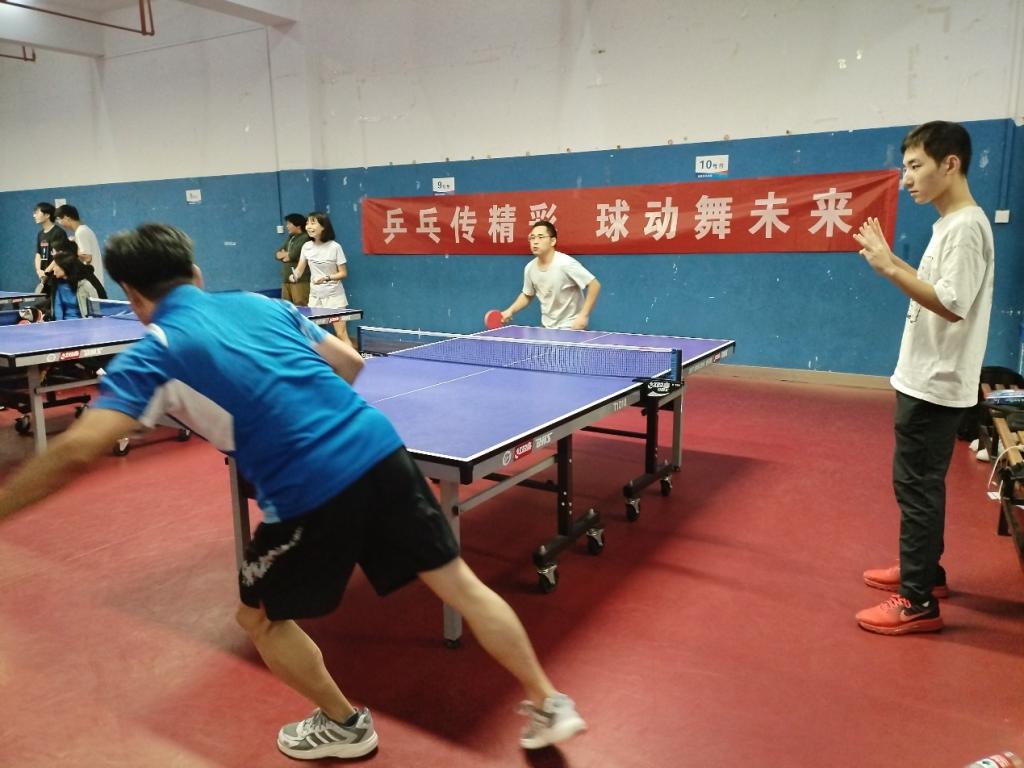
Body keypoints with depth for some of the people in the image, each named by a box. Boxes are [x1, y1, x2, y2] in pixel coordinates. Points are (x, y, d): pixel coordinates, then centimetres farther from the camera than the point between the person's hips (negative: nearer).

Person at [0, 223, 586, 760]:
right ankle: (550, 706, 29)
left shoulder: (152, 354, 3)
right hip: (380, 449, 5)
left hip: (311, 493, -5)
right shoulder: (261, 303, 17)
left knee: (261, 618, 24)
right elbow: (349, 363, 21)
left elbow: (77, 453, -9)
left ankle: (345, 725, 40)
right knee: (461, 583, 16)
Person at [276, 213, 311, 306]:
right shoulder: (290, 238, 19)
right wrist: (288, 254, -4)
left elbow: (293, 255, -16)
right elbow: (277, 254, 16)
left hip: (300, 280, -8)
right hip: (286, 280, 9)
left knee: (300, 307, -12)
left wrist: (284, 254, 5)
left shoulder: (305, 238, -8)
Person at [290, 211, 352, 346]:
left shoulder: (335, 247, -13)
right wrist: (294, 276, -15)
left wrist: (326, 278, -26)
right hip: (315, 296, 5)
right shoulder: (307, 246, 1)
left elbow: (343, 273, -10)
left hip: (334, 295, -5)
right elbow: (300, 269, 7)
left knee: (341, 334, -9)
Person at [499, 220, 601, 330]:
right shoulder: (530, 268, -3)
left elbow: (594, 285, -19)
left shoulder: (566, 263, -22)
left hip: (570, 327, -6)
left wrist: (583, 316, -22)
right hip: (547, 327, 6)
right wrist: (510, 310, 1)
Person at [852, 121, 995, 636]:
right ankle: (924, 569, 33)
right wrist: (892, 261, 7)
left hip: (936, 384, -10)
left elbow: (953, 304, -26)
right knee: (921, 482, 19)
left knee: (916, 484, -4)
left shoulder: (965, 226, -18)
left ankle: (919, 602, 6)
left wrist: (890, 270, -27)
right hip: (925, 379, 10)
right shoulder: (947, 224, 12)